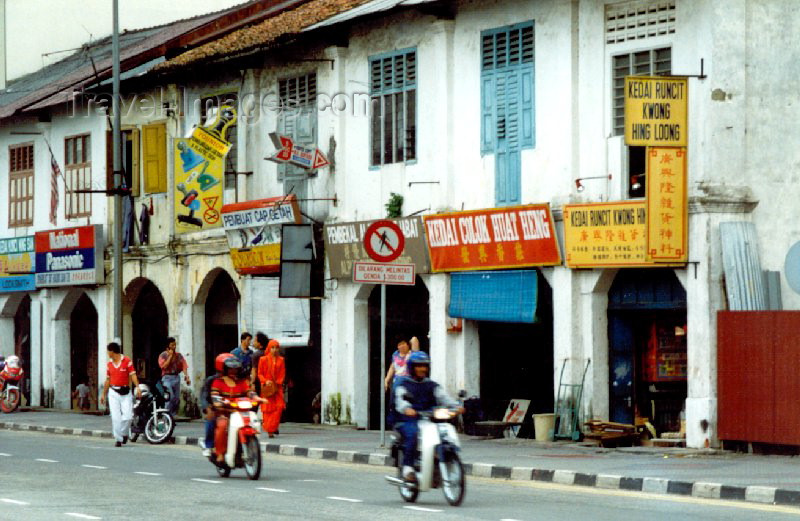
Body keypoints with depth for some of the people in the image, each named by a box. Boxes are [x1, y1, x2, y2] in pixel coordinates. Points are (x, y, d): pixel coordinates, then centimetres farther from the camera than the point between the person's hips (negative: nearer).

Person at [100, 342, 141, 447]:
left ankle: (124, 434, 14)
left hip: (126, 392, -3)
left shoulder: (127, 361, -2)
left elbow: (133, 375, -8)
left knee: (128, 416, -11)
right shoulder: (109, 364, 11)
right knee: (116, 417, -5)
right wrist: (103, 394, 20)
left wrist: (137, 387, -22)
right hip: (114, 393, 3)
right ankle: (118, 439, 0)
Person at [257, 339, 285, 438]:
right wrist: (265, 381, -12)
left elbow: (282, 374, 9)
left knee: (279, 407, -12)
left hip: (277, 387, 2)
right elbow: (260, 373, 5)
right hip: (266, 388, -2)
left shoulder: (281, 360, 9)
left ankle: (272, 428, -4)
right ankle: (269, 430, 2)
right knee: (267, 409, -3)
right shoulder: (263, 360, 4)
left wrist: (278, 382, -7)